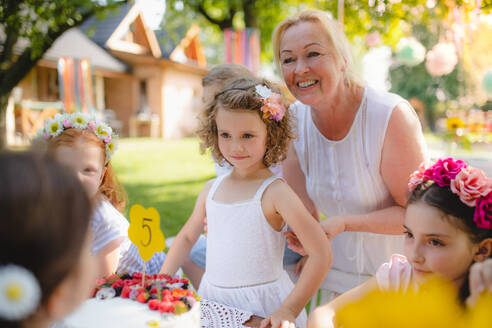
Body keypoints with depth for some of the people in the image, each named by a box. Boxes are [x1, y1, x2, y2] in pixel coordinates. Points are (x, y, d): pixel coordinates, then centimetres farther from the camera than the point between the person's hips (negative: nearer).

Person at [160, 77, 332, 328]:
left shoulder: (274, 192, -15)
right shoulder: (212, 189, 5)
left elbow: (321, 255, -18)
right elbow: (187, 237, 20)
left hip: (261, 306, -4)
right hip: (212, 301, 5)